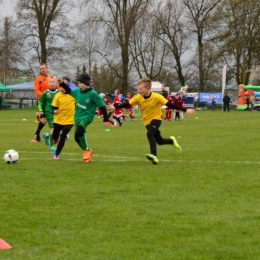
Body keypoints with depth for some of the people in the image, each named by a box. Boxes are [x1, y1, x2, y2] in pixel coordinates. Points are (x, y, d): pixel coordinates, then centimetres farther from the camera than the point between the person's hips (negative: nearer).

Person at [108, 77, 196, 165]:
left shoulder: (157, 97, -23)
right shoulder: (138, 98, -13)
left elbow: (170, 105, -21)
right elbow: (127, 104, -5)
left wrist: (185, 110, -25)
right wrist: (115, 107, -19)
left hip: (156, 119, -5)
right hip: (147, 121, 5)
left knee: (149, 134, -32)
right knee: (160, 141, 12)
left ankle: (154, 156, -32)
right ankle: (172, 141, 44)